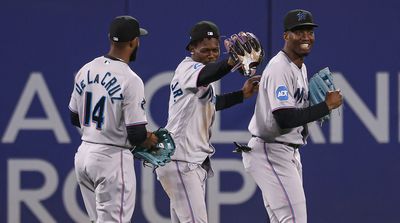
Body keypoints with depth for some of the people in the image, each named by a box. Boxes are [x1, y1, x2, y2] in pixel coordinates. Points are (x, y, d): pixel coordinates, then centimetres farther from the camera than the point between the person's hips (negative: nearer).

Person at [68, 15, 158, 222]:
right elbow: (137, 135, -16)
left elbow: (74, 118, 15)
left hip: (83, 154, 8)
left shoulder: (85, 70, 5)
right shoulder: (130, 80, -17)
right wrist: (150, 140, 5)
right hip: (112, 158, -8)